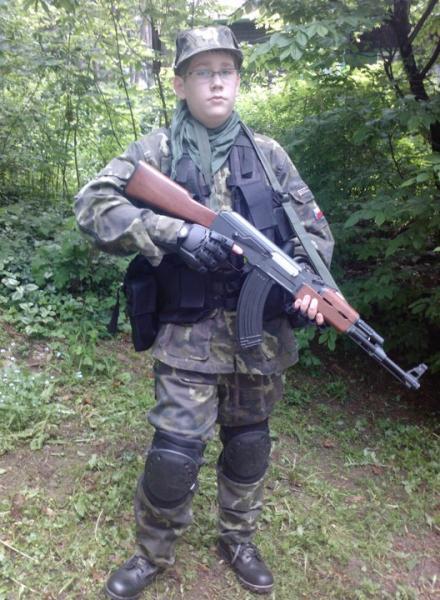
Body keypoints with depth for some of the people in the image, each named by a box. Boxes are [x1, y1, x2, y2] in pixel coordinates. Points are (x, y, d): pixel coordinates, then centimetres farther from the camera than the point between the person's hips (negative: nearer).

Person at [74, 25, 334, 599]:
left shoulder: (267, 152, 8)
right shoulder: (159, 148, 0)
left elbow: (313, 225, 11)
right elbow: (92, 204, -12)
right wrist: (177, 233, -24)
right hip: (191, 331, -3)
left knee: (249, 444, 15)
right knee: (176, 452, -3)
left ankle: (238, 539, 39)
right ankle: (153, 553, 24)